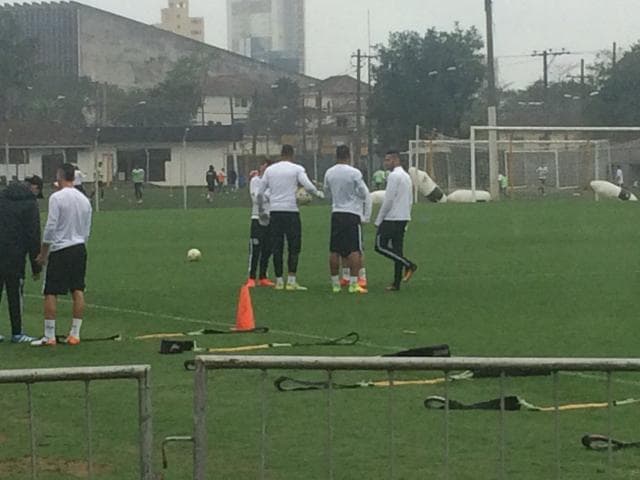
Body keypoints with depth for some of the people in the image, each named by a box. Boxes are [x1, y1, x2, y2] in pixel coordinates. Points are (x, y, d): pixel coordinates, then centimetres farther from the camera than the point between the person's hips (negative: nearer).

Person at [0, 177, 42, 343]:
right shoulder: (30, 203, -5)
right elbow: (33, 236, -6)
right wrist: (36, 266, -1)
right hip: (14, 254, -5)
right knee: (15, 294, 3)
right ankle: (17, 333, 5)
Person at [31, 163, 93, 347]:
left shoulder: (57, 198, -11)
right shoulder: (84, 200, 8)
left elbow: (50, 227, -12)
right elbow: (87, 231, 12)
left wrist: (43, 253, -4)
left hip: (60, 250, -6)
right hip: (80, 249, 6)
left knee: (51, 293, -2)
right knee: (78, 291, 6)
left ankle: (49, 336, -4)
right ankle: (75, 334, 6)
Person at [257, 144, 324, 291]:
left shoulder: (270, 170, 9)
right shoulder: (297, 169, -1)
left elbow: (260, 192, 11)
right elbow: (308, 186, -13)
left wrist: (261, 211, 23)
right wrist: (319, 194, 8)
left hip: (275, 212, 3)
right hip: (291, 211, -3)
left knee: (277, 247, 7)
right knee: (294, 247, 2)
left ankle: (279, 280, 8)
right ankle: (291, 281, -4)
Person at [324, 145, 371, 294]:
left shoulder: (329, 173, 3)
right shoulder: (354, 173, -11)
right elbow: (365, 195, -6)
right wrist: (366, 216, 5)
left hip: (336, 214, 4)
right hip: (352, 214, -4)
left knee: (334, 251, 8)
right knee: (354, 250, -4)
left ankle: (335, 283, 10)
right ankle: (353, 283, -10)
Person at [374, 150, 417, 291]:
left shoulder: (394, 176, -12)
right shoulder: (407, 176, 18)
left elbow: (388, 200, -16)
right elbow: (410, 201, 21)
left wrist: (379, 220, -11)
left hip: (391, 218, -9)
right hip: (403, 218, 9)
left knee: (380, 245, -6)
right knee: (397, 249, 8)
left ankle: (409, 265, -11)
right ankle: (396, 283, 5)